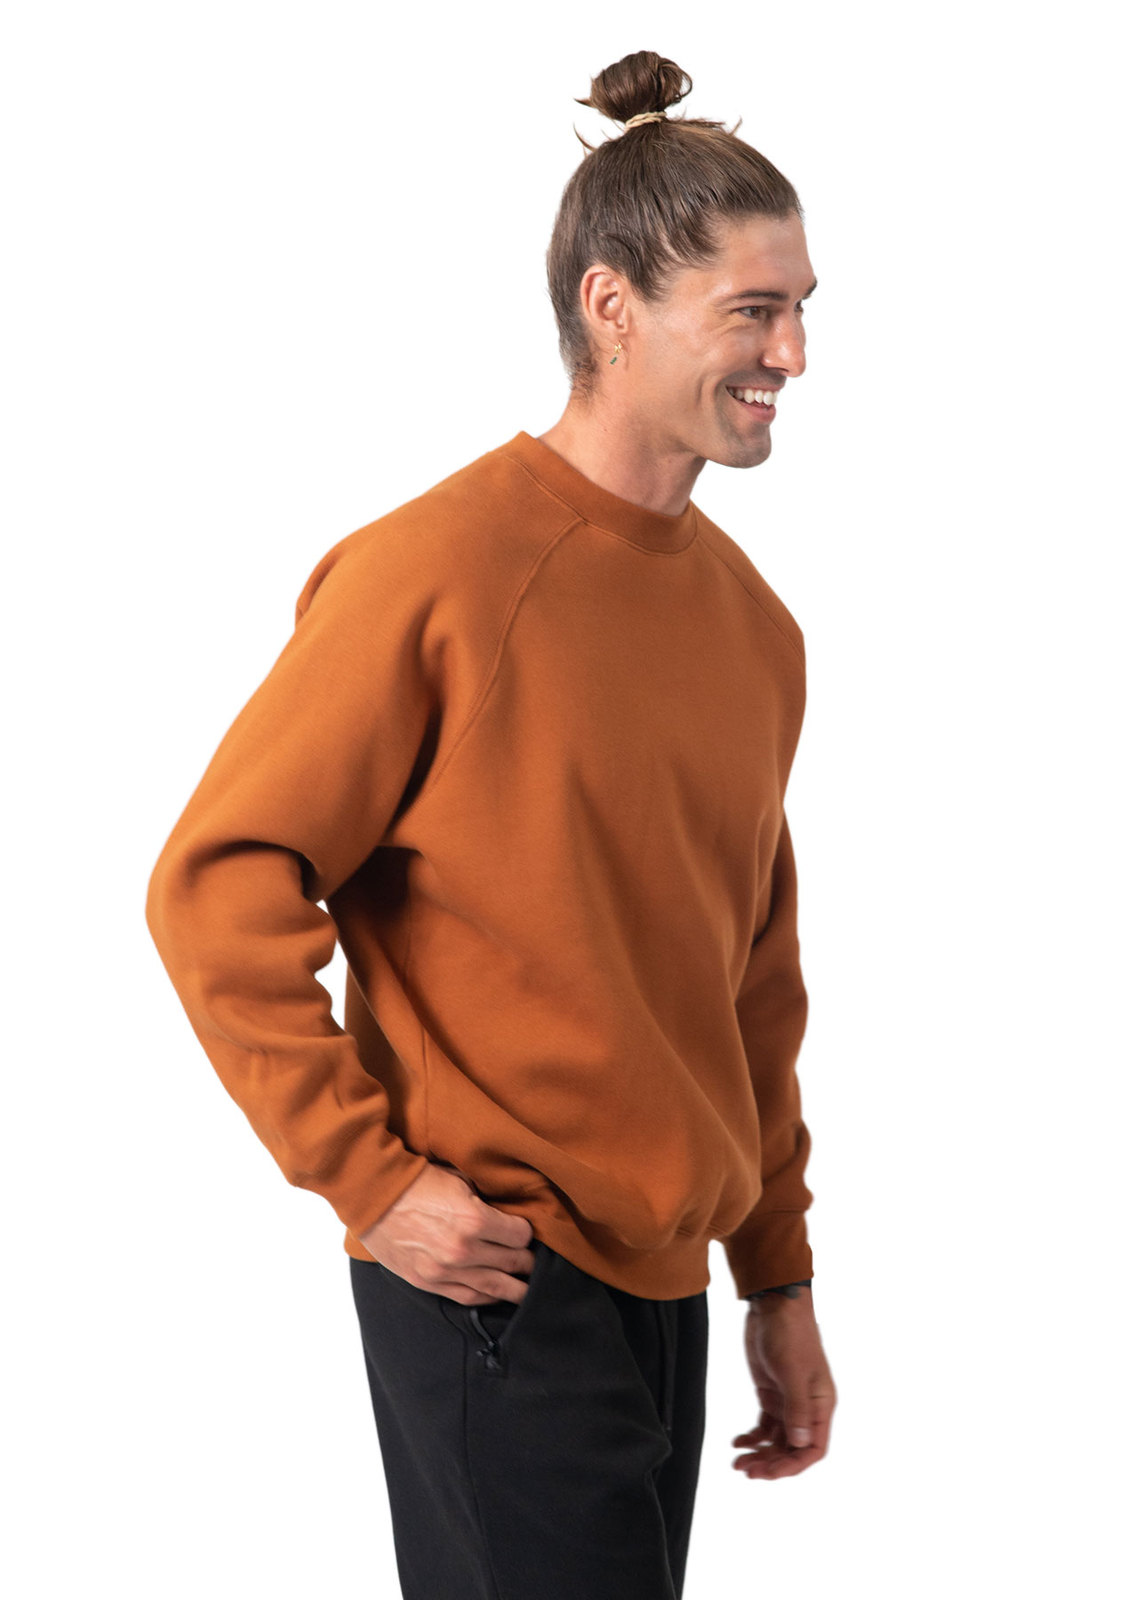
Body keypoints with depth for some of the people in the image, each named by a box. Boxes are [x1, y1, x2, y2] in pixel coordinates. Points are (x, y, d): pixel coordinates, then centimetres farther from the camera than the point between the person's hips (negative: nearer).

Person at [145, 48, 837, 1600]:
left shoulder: (754, 619, 8)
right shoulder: (436, 570, -14)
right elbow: (215, 890, -13)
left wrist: (781, 1277, 15)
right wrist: (367, 1178, -15)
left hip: (666, 1289, 7)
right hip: (496, 1285, -7)